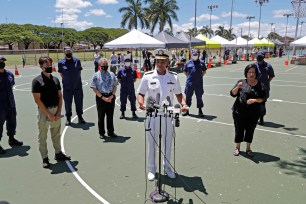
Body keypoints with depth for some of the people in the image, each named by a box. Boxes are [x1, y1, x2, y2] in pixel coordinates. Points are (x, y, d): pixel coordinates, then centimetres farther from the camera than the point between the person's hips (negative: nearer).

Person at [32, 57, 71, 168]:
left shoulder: (55, 79, 8)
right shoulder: (37, 81, -8)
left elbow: (60, 97, 8)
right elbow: (37, 100, -13)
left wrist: (59, 112, -2)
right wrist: (49, 114, -15)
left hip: (56, 110, 5)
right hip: (44, 111, -5)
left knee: (56, 134, 17)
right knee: (42, 136, 5)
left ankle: (58, 153, 31)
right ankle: (45, 158, 17)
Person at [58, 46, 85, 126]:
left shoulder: (77, 60, -1)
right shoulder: (61, 62, -5)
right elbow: (61, 74, 6)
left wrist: (76, 79, 6)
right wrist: (67, 80, 4)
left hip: (78, 86, 1)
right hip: (67, 87, -1)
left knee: (79, 102, 11)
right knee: (68, 103, 8)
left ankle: (80, 117, 27)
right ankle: (68, 118, 23)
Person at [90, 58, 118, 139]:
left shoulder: (112, 74, 8)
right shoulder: (96, 75, -3)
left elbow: (115, 86, 8)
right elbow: (94, 88, -7)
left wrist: (112, 96, -6)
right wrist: (103, 97, -13)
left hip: (111, 97, 3)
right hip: (100, 97, -3)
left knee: (110, 115, 11)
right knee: (101, 116, 5)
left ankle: (111, 131, 24)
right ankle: (101, 133, 19)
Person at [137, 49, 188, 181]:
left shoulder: (173, 77, 1)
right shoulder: (148, 76, -5)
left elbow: (178, 94, 9)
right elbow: (141, 93, 1)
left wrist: (183, 104, -9)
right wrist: (141, 103, -19)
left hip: (168, 115, 2)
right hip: (152, 115, -1)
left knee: (168, 142, 14)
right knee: (152, 143, 10)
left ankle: (167, 167, 34)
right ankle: (151, 169, 28)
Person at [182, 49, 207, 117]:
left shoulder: (201, 63, 4)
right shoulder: (188, 63, 4)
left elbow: (204, 71, 16)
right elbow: (185, 71, 15)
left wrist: (200, 76, 5)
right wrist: (189, 76, 7)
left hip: (199, 83, 0)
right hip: (189, 83, 1)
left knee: (199, 97, 7)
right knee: (188, 96, 8)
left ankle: (200, 111, 19)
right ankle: (187, 110, 21)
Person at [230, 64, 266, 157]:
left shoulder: (260, 85, 2)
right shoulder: (242, 82, 0)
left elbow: (263, 98, 0)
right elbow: (232, 94, -3)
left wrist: (255, 100, -17)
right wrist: (238, 87, -20)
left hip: (253, 113, 1)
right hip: (239, 112, -1)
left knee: (250, 131, 11)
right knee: (239, 130, 7)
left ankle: (248, 148, 29)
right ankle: (237, 148, 27)